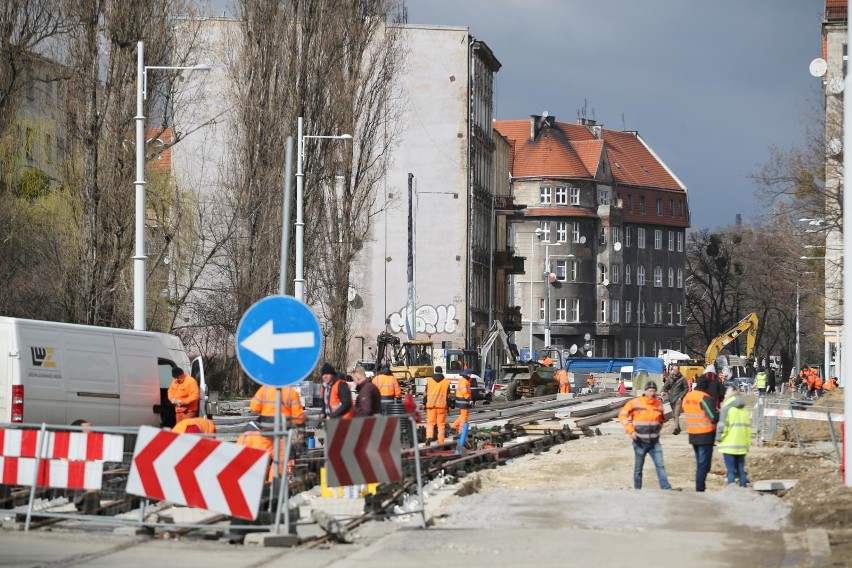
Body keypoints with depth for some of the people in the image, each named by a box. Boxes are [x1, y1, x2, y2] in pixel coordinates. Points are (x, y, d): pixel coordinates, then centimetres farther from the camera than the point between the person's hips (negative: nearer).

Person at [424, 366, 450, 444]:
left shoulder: (429, 380, 2)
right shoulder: (446, 382, 3)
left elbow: (426, 394, 3)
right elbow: (448, 395, 5)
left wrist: (424, 404, 11)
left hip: (431, 405, 0)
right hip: (442, 405, 0)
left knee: (430, 423, 4)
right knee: (441, 424, 5)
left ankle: (429, 437, -19)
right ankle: (440, 442, 5)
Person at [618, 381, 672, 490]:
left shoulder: (658, 403, 4)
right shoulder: (635, 402, -9)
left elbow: (662, 419, 22)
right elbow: (622, 415, -7)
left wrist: (657, 429, 10)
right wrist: (630, 430, -13)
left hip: (654, 442, 2)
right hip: (640, 442, -2)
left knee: (660, 466, -8)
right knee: (638, 469, 7)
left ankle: (666, 488, -12)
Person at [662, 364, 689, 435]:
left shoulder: (682, 379, -3)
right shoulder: (670, 378, 8)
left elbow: (686, 389, 1)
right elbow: (665, 386, 6)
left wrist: (681, 396, -8)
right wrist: (663, 391, -15)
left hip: (678, 399, -5)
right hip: (671, 398, 5)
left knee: (676, 414, -17)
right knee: (673, 415, 12)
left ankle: (676, 428, -22)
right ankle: (678, 428, 25)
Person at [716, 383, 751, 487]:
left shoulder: (727, 407, -10)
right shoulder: (744, 409, 12)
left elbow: (722, 425, -13)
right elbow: (748, 427, 15)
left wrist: (718, 439, -1)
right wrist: (747, 444, 20)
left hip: (729, 445, -6)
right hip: (742, 445, 6)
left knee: (730, 470, -5)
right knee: (741, 469, 11)